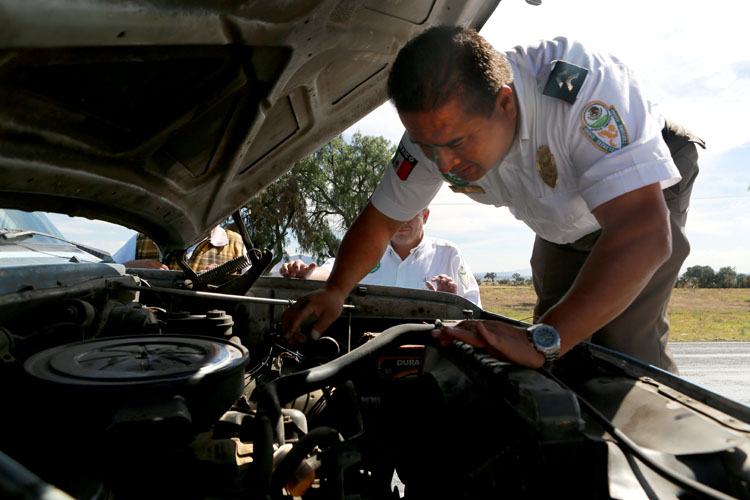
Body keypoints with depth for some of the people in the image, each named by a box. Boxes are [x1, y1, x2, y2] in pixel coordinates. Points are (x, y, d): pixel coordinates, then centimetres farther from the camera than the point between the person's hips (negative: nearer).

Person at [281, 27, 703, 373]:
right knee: (563, 350, 6)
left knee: (625, 343, -16)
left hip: (646, 193, -5)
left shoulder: (580, 87, -44)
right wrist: (335, 292, -21)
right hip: (564, 225, 5)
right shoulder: (433, 130, -25)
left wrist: (542, 341, -56)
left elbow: (644, 236, -50)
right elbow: (379, 221, -9)